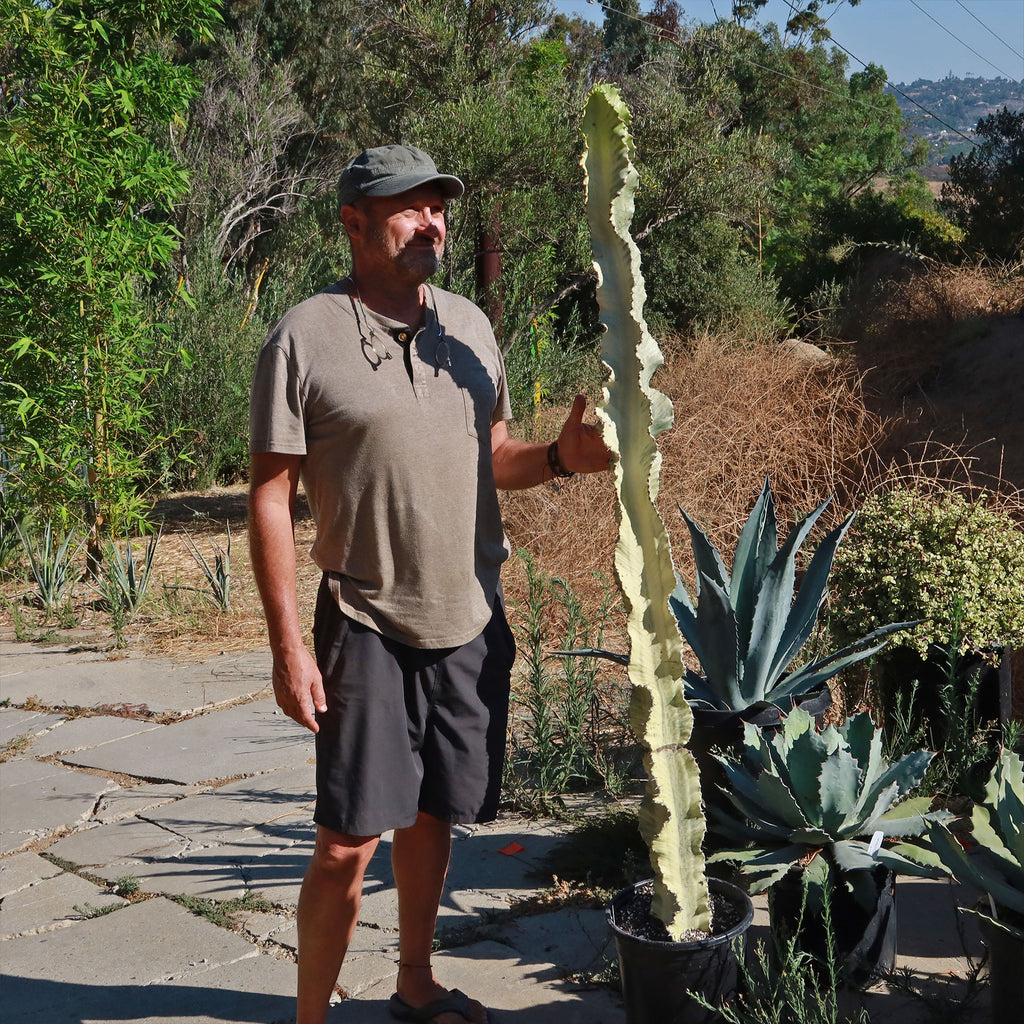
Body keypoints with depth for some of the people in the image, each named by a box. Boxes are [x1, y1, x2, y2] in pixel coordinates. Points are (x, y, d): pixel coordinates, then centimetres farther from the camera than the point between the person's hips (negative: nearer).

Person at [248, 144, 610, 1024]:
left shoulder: (468, 325, 8)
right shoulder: (305, 338, -9)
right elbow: (271, 496, -9)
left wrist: (561, 456, -5)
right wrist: (288, 645, -13)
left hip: (472, 623, 5)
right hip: (368, 629, -5)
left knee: (432, 816, 17)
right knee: (349, 843, -3)